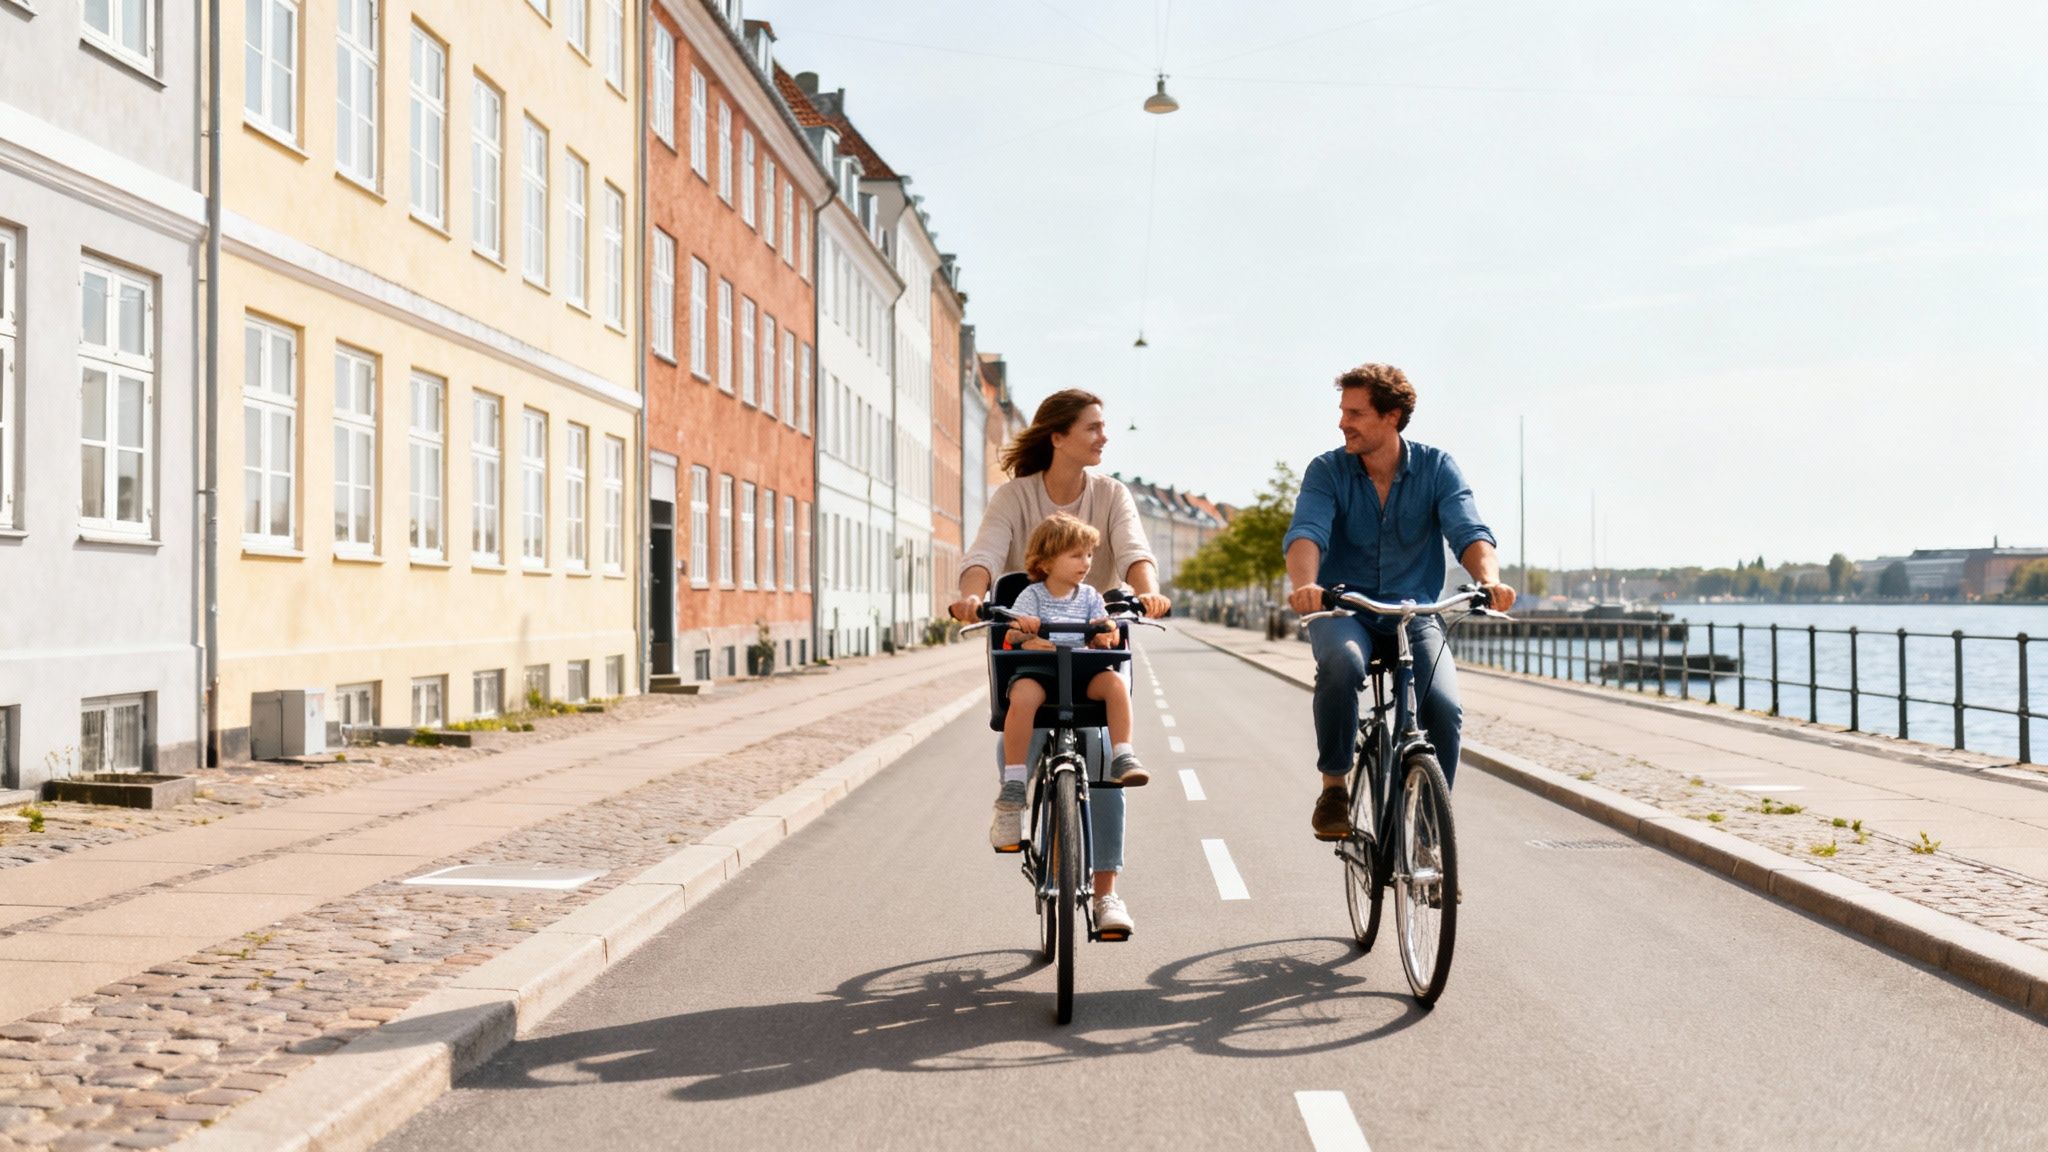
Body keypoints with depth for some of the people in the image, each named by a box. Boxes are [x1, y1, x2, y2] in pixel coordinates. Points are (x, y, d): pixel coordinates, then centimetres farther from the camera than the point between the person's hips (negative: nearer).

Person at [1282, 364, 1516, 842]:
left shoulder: (1437, 467, -2)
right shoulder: (1327, 471, -4)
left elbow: (1469, 532, -15)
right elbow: (1306, 532, -20)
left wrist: (1489, 579, -37)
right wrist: (1304, 585, -42)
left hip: (1414, 613, 1)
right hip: (1342, 610, -1)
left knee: (1444, 708, -24)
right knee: (1341, 662, -35)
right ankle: (1333, 788, -16)